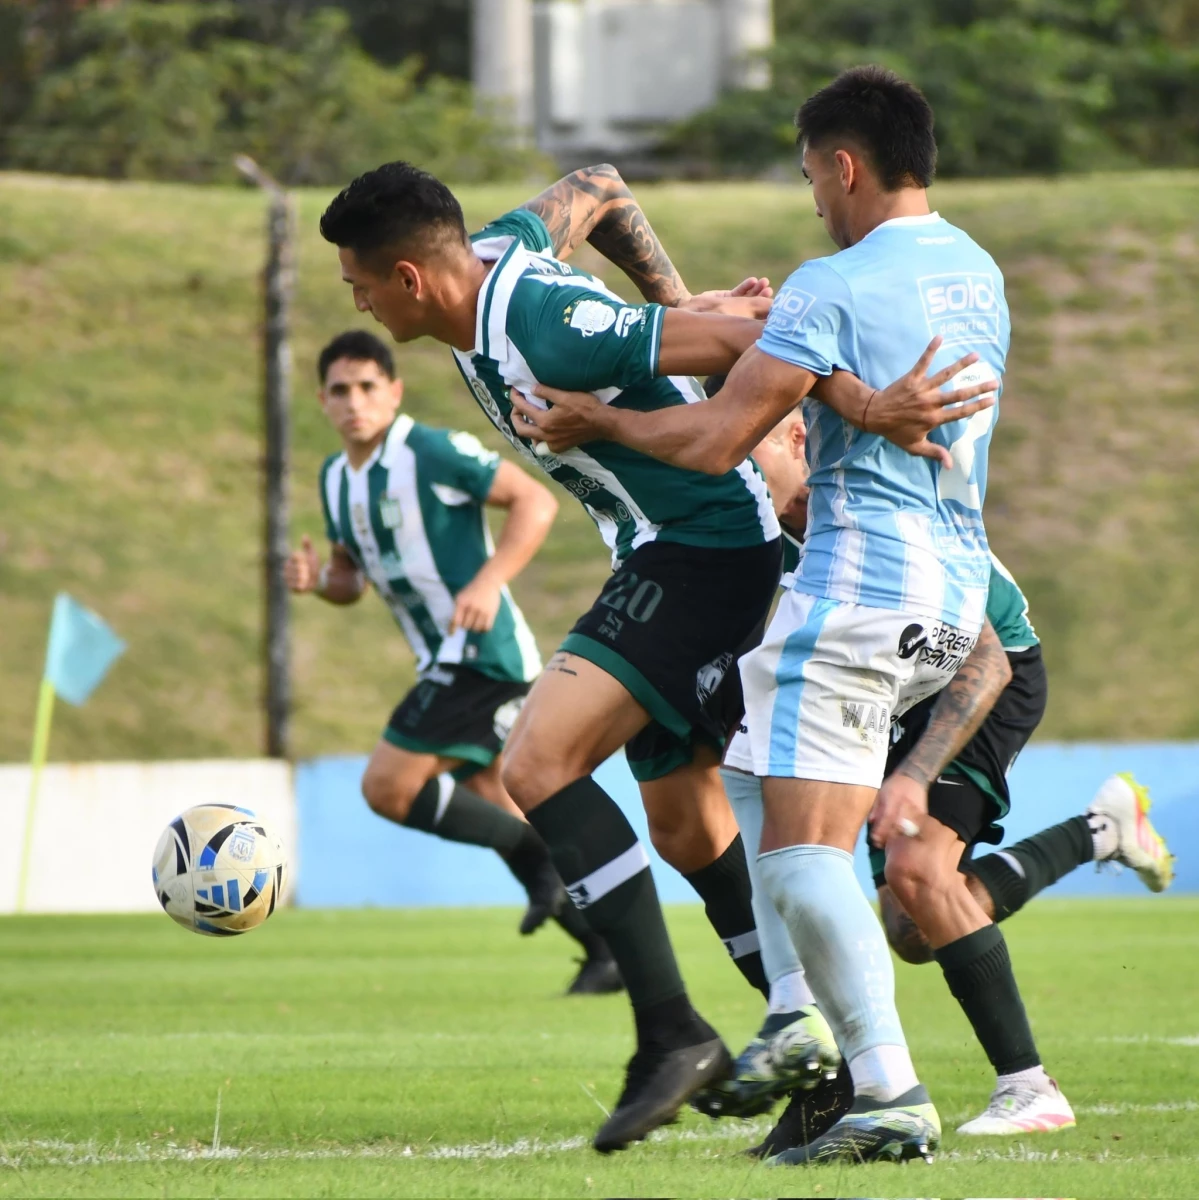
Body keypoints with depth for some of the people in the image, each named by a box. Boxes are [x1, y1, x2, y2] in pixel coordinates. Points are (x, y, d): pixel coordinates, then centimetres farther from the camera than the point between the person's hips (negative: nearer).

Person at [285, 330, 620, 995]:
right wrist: (316, 579, -1)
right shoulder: (336, 478, 11)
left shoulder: (432, 452, -14)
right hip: (446, 664, 10)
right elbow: (352, 577, 22)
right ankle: (608, 951, 17)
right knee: (491, 811, 12)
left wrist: (489, 583, -25)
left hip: (482, 655, -10)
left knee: (387, 785, -15)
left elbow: (535, 501, -14)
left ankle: (539, 859, -5)